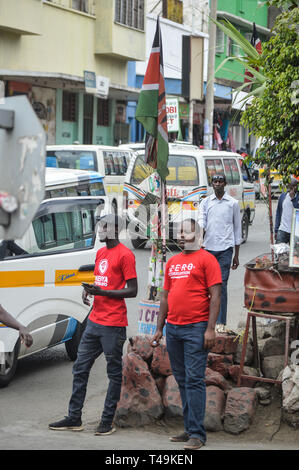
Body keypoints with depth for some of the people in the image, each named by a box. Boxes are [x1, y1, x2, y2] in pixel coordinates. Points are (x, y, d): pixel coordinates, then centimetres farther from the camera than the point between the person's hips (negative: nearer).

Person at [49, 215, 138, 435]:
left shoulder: (125, 255, -9)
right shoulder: (101, 253, 16)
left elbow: (132, 291, -12)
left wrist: (102, 292, -18)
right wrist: (88, 290, 6)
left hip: (113, 325, -9)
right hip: (94, 321, 9)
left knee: (114, 372, 1)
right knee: (80, 369, 9)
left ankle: (108, 421, 7)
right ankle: (74, 418, 16)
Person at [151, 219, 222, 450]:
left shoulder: (206, 259, -3)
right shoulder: (172, 262, 18)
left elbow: (215, 295, -9)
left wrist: (210, 329, -16)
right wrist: (159, 329, 17)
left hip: (196, 328, -7)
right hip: (173, 328, 7)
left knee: (194, 379, -9)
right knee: (182, 380, 10)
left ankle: (197, 433, -8)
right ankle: (190, 429, 17)